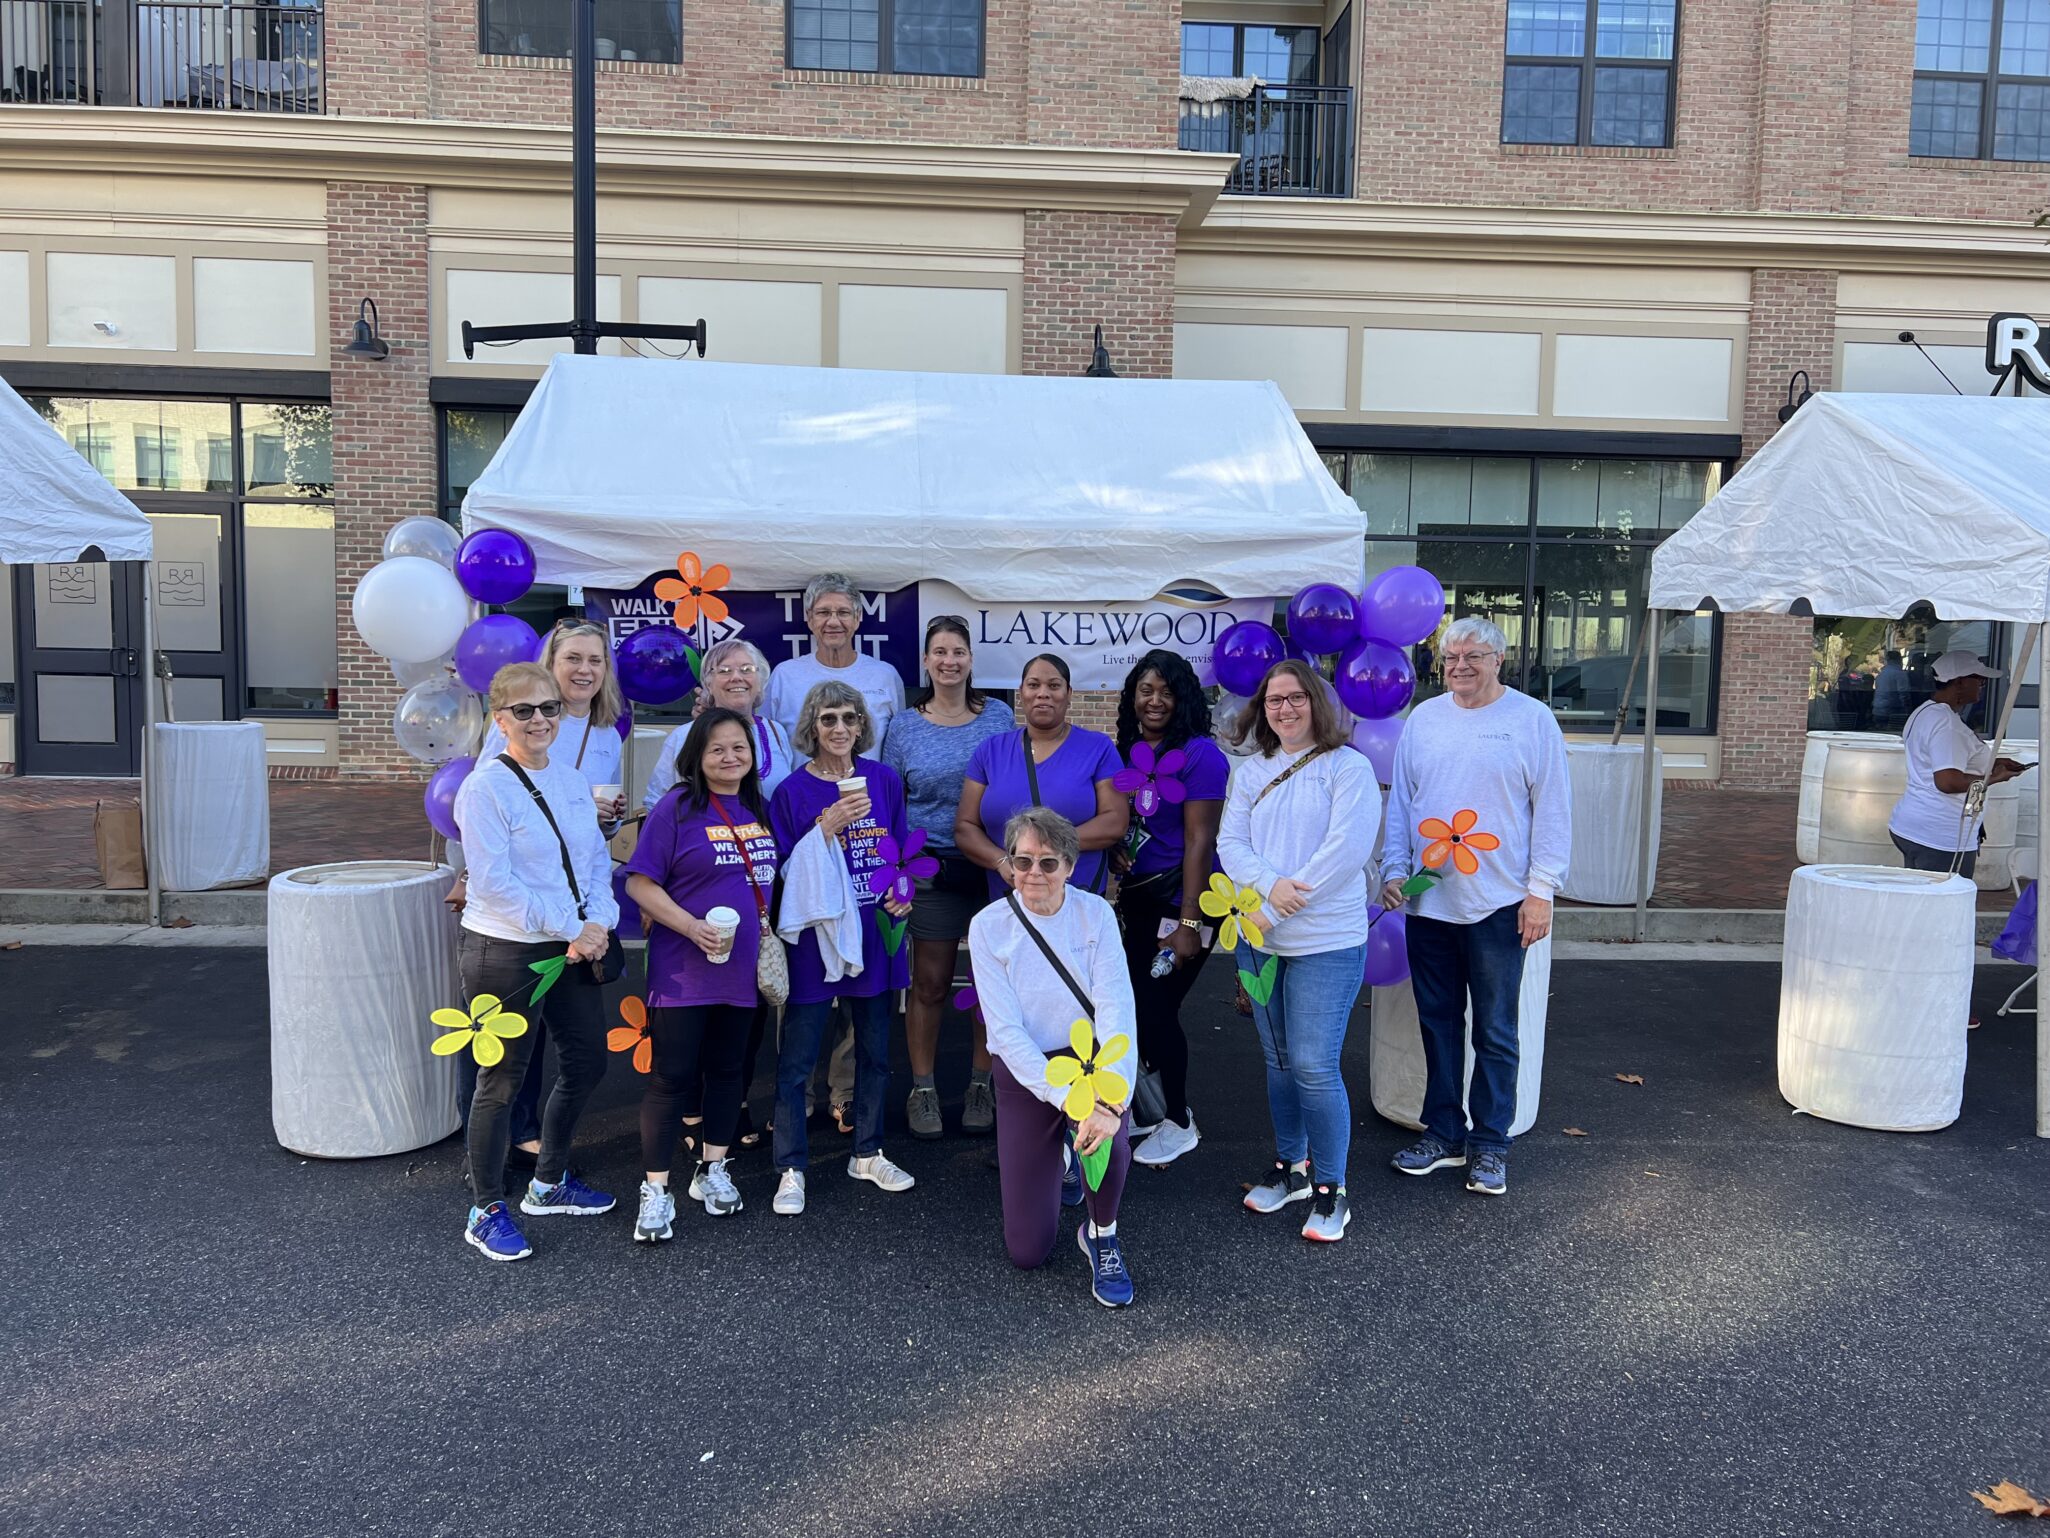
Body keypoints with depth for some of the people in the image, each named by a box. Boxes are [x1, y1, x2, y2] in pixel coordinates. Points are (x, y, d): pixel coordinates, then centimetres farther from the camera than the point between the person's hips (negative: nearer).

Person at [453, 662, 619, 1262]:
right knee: (502, 1080, 4)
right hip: (506, 952, -7)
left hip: (573, 945, 7)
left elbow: (597, 857, 10)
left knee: (586, 1061, 16)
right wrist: (572, 928, -17)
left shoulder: (571, 777, 8)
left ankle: (549, 1183, 37)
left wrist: (598, 923, -7)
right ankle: (486, 1211, 22)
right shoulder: (486, 787, -13)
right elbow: (494, 883, -18)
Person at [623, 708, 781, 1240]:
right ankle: (656, 1189, 9)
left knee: (728, 1068, 15)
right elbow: (639, 882, -12)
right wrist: (692, 926, -21)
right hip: (682, 970, -6)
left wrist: (766, 927, 7)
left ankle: (712, 1170, 31)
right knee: (671, 1076, -1)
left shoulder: (759, 808, 8)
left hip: (741, 967, 6)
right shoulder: (677, 807, -10)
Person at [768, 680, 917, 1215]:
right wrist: (826, 828, -22)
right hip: (814, 938, -4)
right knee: (796, 1061, 1)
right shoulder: (792, 791, -8)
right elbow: (784, 870, -10)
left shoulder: (884, 780, 3)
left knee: (875, 1052, 15)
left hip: (875, 935, 4)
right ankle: (792, 1170, 14)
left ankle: (868, 1155, 32)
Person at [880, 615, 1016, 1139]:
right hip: (933, 867, -1)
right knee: (930, 981, 4)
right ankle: (923, 1088, 19)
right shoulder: (903, 725, 2)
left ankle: (981, 1084, 24)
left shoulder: (1000, 716, 4)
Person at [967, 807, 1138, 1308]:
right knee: (1027, 1251, 1)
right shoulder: (988, 926, -10)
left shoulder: (1096, 914, -9)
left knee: (1105, 1127, -37)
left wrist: (1111, 1097, -35)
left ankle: (1102, 1233, -5)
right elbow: (1006, 1031, -16)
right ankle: (1058, 1160, 35)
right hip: (1024, 1071, 0)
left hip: (1090, 1057, 0)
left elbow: (1116, 1007, -19)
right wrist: (1068, 1098, -29)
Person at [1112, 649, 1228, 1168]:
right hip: (1137, 897, 6)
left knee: (1157, 1007, -2)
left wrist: (1188, 923, -18)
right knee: (1133, 1004, 8)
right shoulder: (1127, 751, 7)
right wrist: (1116, 896, 8)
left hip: (1181, 899, -6)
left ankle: (1178, 1123, 18)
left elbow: (1199, 842, -16)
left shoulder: (1200, 755, -12)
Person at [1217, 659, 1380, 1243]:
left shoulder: (1347, 767, -5)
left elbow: (1348, 849, -15)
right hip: (1259, 939, 5)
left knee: (1314, 1066, -7)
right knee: (1278, 1059, 15)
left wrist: (1277, 909, -16)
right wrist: (1270, 885, -19)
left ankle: (1330, 1189, 8)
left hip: (1327, 940, -5)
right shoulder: (1251, 772, 11)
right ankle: (1290, 1165, 32)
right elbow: (1230, 843, 3)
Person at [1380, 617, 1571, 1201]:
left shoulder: (1532, 719, -3)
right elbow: (1400, 801, 14)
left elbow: (1552, 811, -4)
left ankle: (1490, 1143, 17)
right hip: (1428, 901, 4)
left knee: (1495, 1031, 4)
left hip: (1498, 904, -4)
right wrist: (1394, 869, 6)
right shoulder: (1423, 719, 9)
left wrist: (1541, 890, -8)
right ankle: (1444, 1133, 24)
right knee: (1438, 1022, 12)